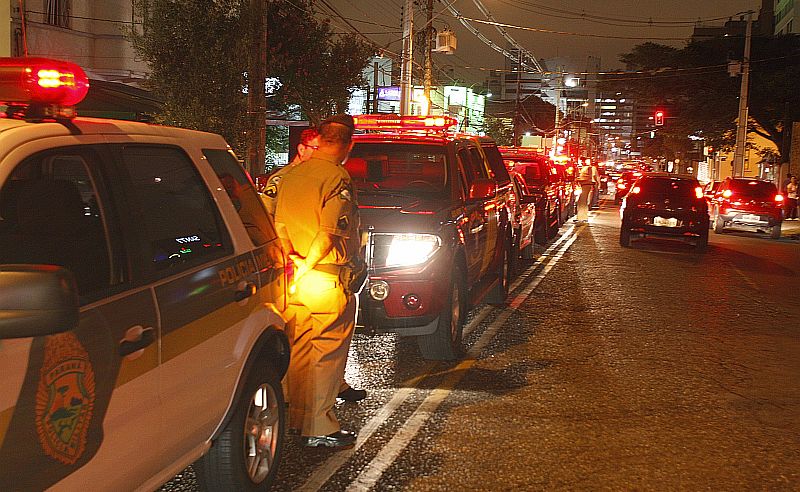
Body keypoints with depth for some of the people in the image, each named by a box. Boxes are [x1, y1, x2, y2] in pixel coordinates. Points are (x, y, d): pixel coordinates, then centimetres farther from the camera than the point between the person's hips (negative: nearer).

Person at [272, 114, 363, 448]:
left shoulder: (289, 176, 8)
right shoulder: (337, 179, -14)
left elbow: (279, 227, 10)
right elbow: (329, 235, -20)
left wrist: (294, 263, 9)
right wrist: (305, 268, -11)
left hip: (296, 280, 7)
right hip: (329, 280, -7)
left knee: (299, 350, 17)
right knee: (328, 353, 1)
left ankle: (298, 418, 28)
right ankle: (319, 429, 5)